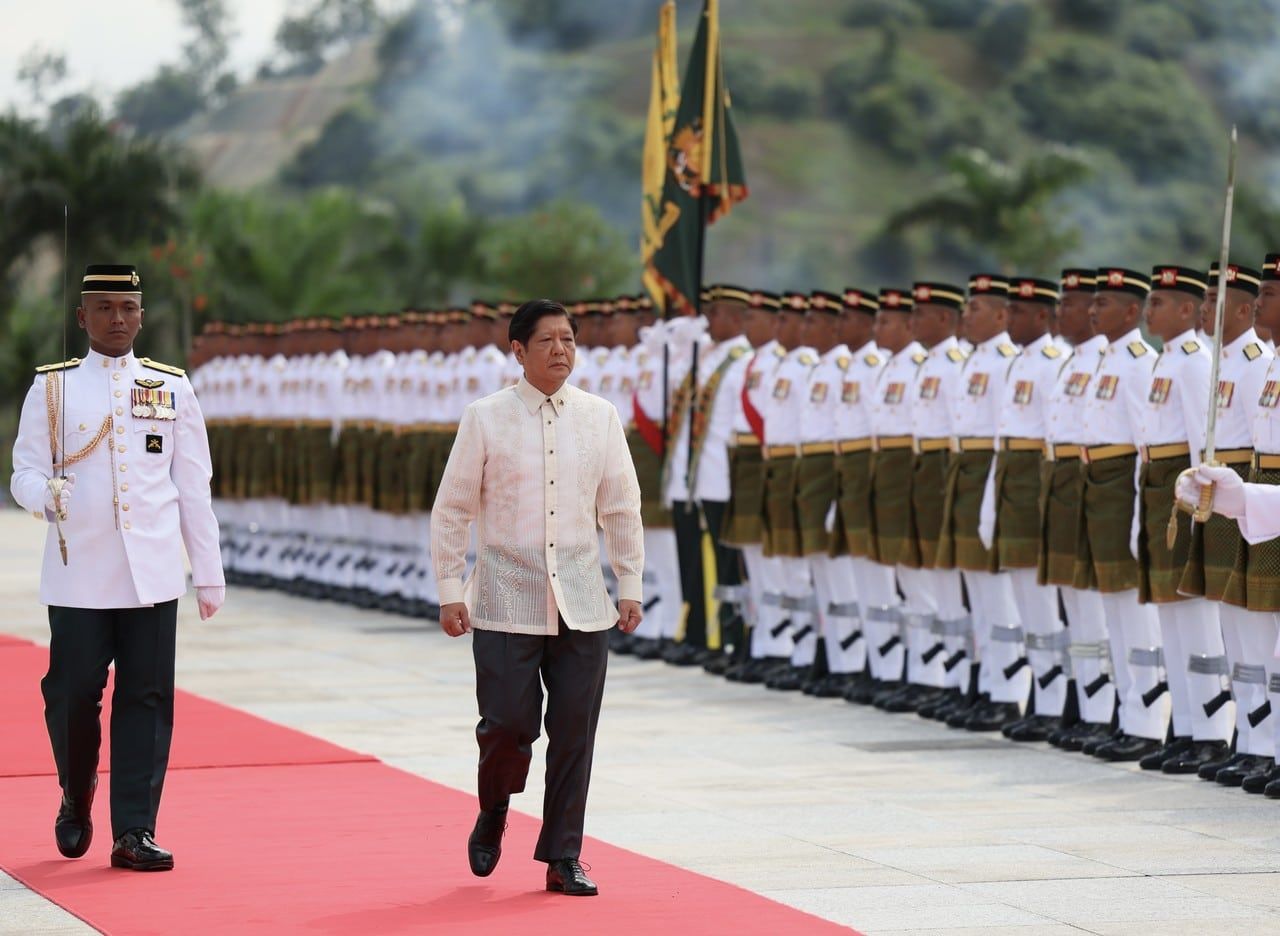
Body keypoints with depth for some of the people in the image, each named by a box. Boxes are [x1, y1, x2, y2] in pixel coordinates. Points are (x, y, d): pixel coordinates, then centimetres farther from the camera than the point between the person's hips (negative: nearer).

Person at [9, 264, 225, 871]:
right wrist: (47, 494, -21)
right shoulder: (51, 388, 6)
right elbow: (24, 473, 3)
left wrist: (209, 573, 8)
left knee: (147, 700, -3)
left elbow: (194, 487, 10)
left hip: (152, 574, 1)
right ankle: (76, 799, 27)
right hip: (78, 574, -1)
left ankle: (135, 832, 1)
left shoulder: (173, 389, 10)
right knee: (72, 695, 0)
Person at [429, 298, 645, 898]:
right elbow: (451, 510, 3)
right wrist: (450, 591, -1)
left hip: (581, 601, 3)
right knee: (509, 723, -7)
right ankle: (493, 813, 25)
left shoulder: (600, 417, 7)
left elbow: (622, 508, 14)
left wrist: (629, 586, 12)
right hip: (506, 600, -3)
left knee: (574, 731, 0)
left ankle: (562, 859, 11)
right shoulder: (485, 418, -1)